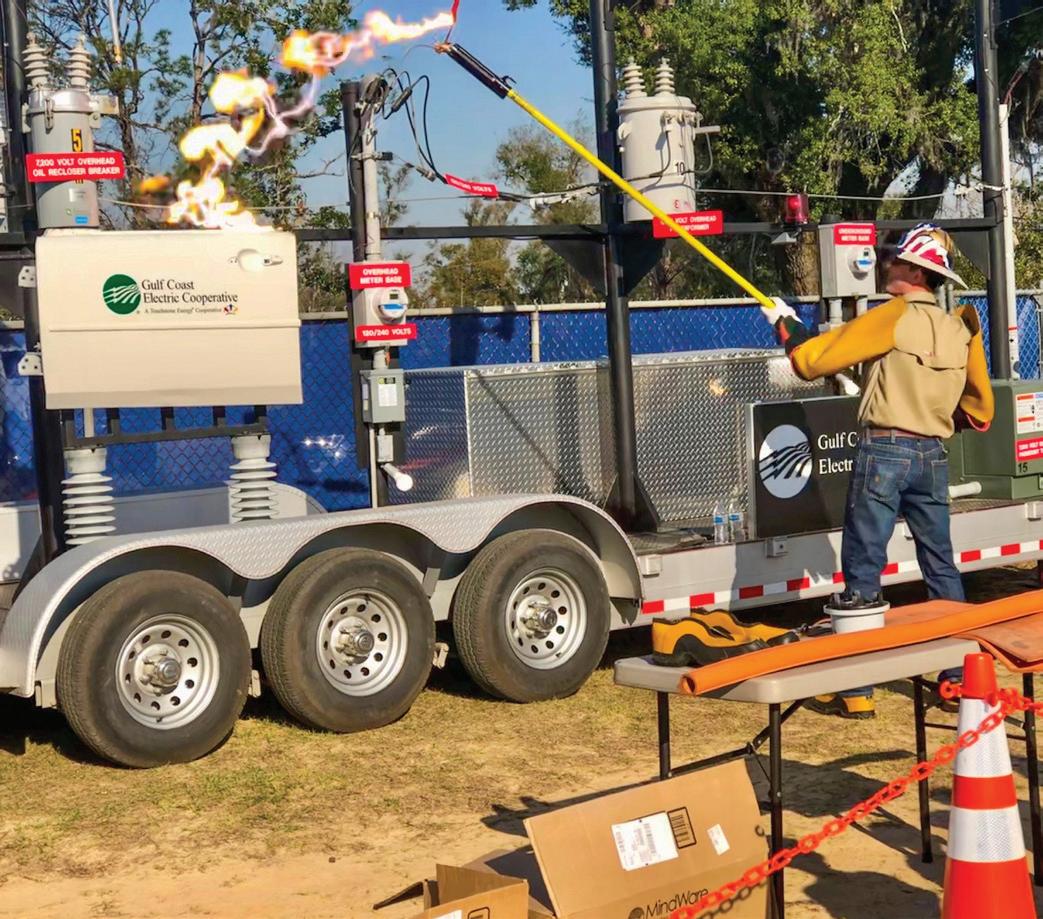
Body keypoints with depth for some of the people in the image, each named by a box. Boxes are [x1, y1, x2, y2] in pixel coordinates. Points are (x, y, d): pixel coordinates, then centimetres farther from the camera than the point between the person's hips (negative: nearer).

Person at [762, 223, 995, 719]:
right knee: (941, 567, 14)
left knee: (862, 571, -2)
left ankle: (855, 691, 0)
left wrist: (785, 324, 9)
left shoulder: (894, 316, -9)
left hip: (884, 450, -6)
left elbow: (811, 360, -8)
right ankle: (960, 677, 19)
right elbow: (979, 410, 18)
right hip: (933, 455, 6)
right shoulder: (960, 329, 9)